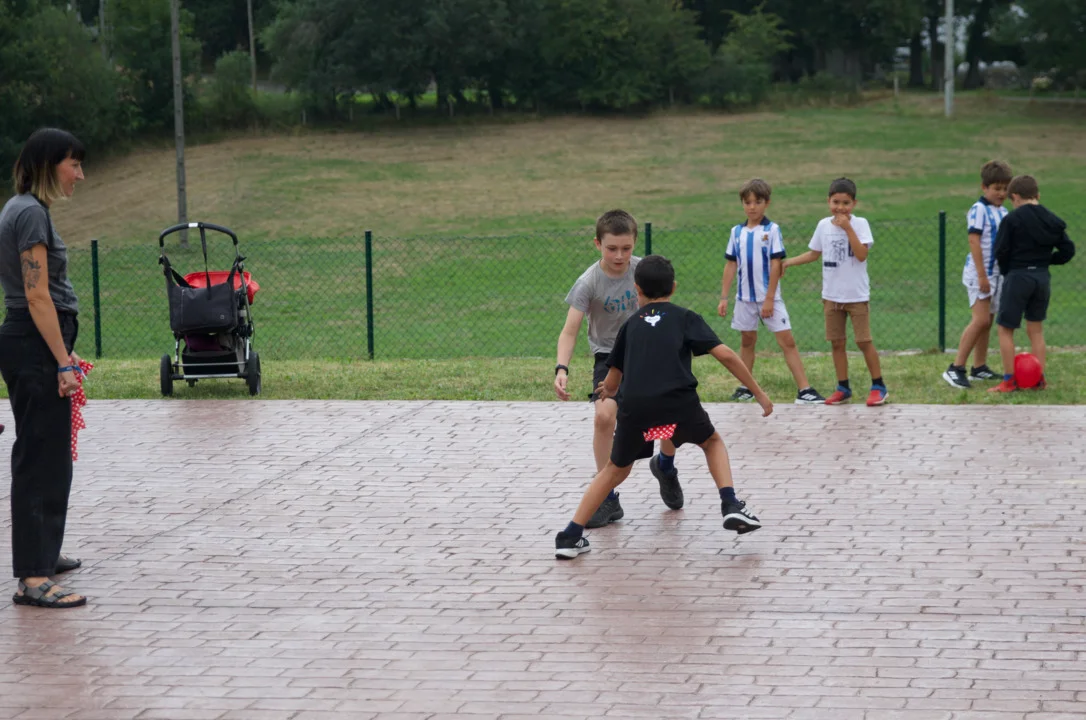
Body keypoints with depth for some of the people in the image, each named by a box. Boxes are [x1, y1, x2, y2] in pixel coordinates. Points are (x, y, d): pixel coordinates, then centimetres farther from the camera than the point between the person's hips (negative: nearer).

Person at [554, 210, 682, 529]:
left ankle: (665, 466, 29)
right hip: (610, 356, -2)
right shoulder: (588, 282, -20)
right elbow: (570, 331, -25)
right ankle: (608, 499, -11)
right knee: (604, 415, -25)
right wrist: (561, 369, -40)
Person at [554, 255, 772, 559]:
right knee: (712, 442, 28)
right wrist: (758, 392, 11)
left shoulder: (631, 324, 22)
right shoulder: (685, 317, 16)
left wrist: (608, 391, 50)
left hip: (634, 407, 2)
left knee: (616, 469, 22)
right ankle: (731, 505, 9)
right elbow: (725, 355, 4)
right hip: (678, 402, -2)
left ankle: (571, 536, 15)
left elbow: (611, 383, 26)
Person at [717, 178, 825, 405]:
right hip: (745, 298, 4)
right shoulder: (737, 232, 6)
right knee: (747, 341, 13)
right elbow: (731, 265, 10)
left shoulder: (772, 230, -6)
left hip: (769, 298, -4)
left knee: (787, 341, -8)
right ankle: (745, 388, 23)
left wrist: (769, 299, -12)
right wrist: (724, 297, 5)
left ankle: (804, 390, -11)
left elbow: (776, 265, -8)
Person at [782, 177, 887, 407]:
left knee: (864, 341, -4)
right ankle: (843, 388, 16)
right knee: (836, 342, 7)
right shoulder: (824, 225, 5)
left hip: (857, 294, -5)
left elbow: (861, 254, -20)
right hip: (831, 295, 5)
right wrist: (789, 262, 9)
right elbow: (814, 253, 18)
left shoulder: (859, 224, -8)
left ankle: (878, 386, 6)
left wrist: (847, 228, -23)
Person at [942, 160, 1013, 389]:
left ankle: (979, 367, 18)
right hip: (979, 274, -8)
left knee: (987, 321, 11)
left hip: (996, 274, 8)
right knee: (980, 320, -15)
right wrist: (982, 276, -20)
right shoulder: (979, 209, -12)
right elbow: (974, 242, -17)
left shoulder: (1003, 212, 12)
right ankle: (955, 369, -14)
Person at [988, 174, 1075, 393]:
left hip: (1017, 277, -6)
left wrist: (1006, 270, 5)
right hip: (1042, 277, 6)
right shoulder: (1051, 220, 5)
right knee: (1036, 329, 16)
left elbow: (1000, 252, -12)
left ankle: (1009, 380, 1)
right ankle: (1039, 378, 15)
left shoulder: (1012, 219, -11)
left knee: (1006, 329, 3)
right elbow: (1068, 249, 4)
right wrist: (1046, 260, 13)